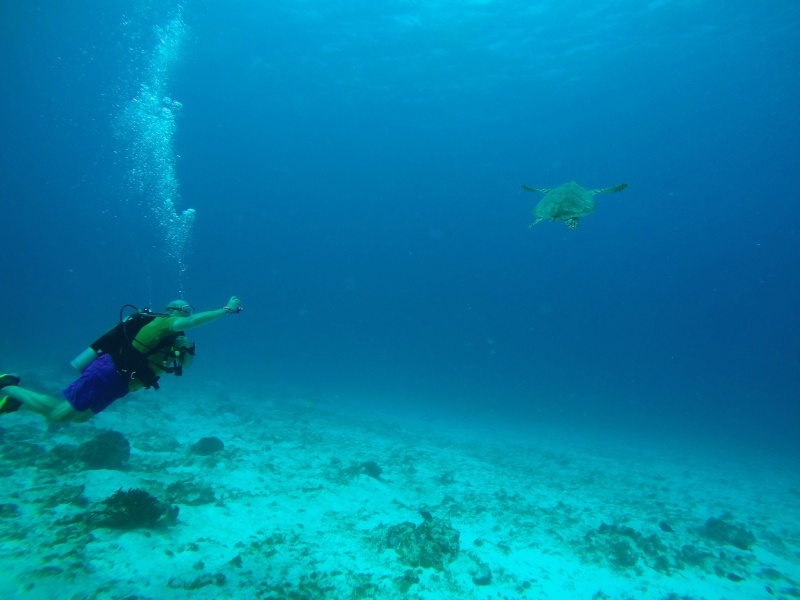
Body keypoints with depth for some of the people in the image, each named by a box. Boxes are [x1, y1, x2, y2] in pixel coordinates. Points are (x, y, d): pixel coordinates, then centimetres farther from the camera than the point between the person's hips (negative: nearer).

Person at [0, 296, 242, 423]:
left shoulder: (169, 338, 16)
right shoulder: (161, 323, -11)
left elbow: (184, 364, 20)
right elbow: (190, 322, -30)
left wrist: (186, 347, 1)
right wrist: (225, 309, -31)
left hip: (115, 380, 10)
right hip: (107, 373, -10)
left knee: (78, 417, 21)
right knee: (58, 415, -5)